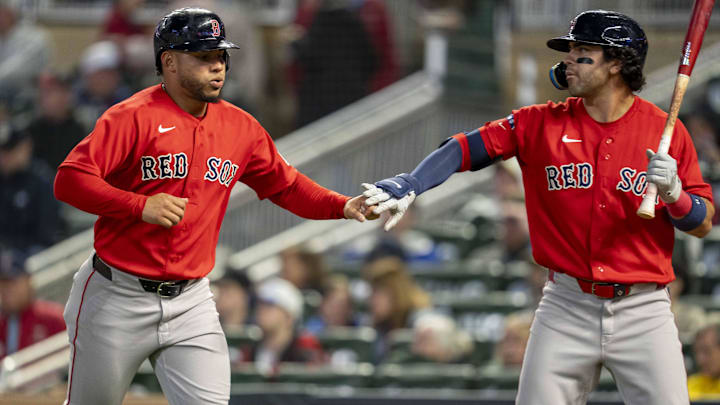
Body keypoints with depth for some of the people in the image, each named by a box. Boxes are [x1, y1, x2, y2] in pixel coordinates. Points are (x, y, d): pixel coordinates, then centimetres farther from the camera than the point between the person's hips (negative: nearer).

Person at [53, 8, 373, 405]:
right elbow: (69, 179, -19)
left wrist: (343, 207, 3)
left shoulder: (240, 127, 8)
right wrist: (140, 205, -29)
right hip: (118, 298, -4)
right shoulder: (133, 117, -11)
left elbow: (284, 184, 19)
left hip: (191, 302, 4)